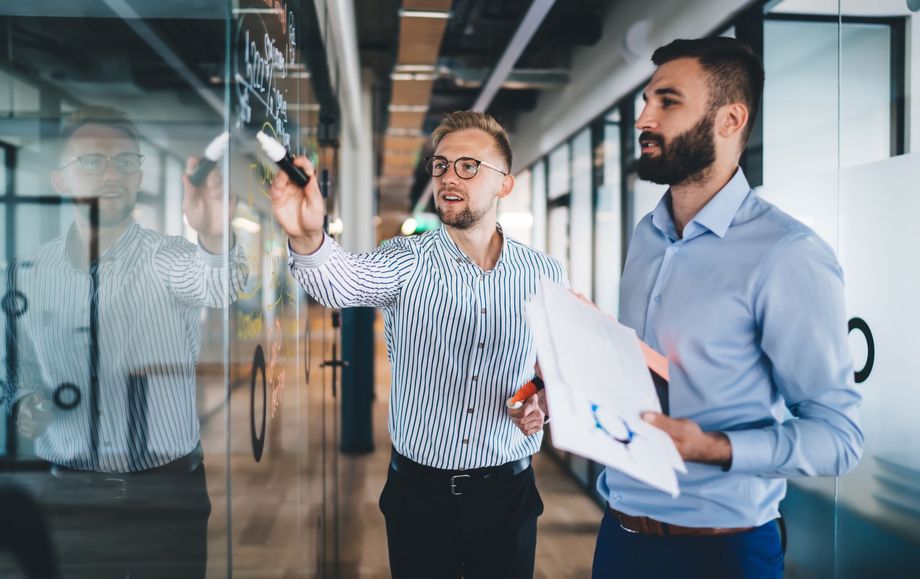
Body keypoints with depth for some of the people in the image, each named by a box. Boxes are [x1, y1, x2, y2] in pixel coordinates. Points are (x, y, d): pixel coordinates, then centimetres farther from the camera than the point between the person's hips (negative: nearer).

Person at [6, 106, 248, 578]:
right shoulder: (28, 274, 2)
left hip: (166, 493, -2)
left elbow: (219, 286, -32)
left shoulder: (166, 258, -9)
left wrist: (215, 238, -53)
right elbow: (23, 368, 16)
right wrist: (26, 404, -6)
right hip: (68, 497, 3)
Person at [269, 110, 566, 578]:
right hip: (419, 492, -1)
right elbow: (344, 281, -29)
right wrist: (308, 238, -50)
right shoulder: (406, 262, -8)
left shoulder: (544, 275, -1)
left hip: (507, 493, 1)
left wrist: (544, 402, -9)